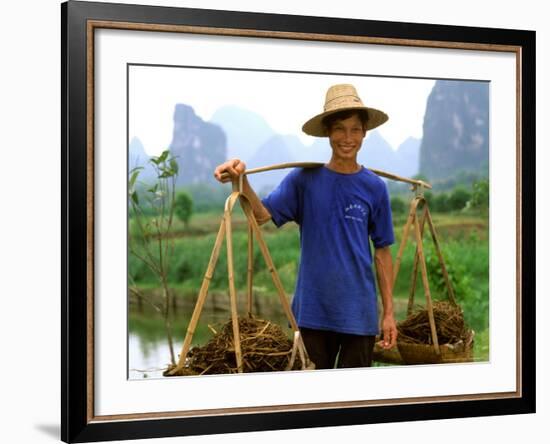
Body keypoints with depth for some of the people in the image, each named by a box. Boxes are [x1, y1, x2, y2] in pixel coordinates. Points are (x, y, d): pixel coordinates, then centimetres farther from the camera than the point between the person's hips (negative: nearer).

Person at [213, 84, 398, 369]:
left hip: (359, 311, 1)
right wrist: (241, 180, -33)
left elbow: (382, 251, 5)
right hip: (313, 309, 0)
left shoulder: (374, 187, 1)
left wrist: (389, 312, 4)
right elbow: (262, 214, -15)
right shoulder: (305, 178, -3)